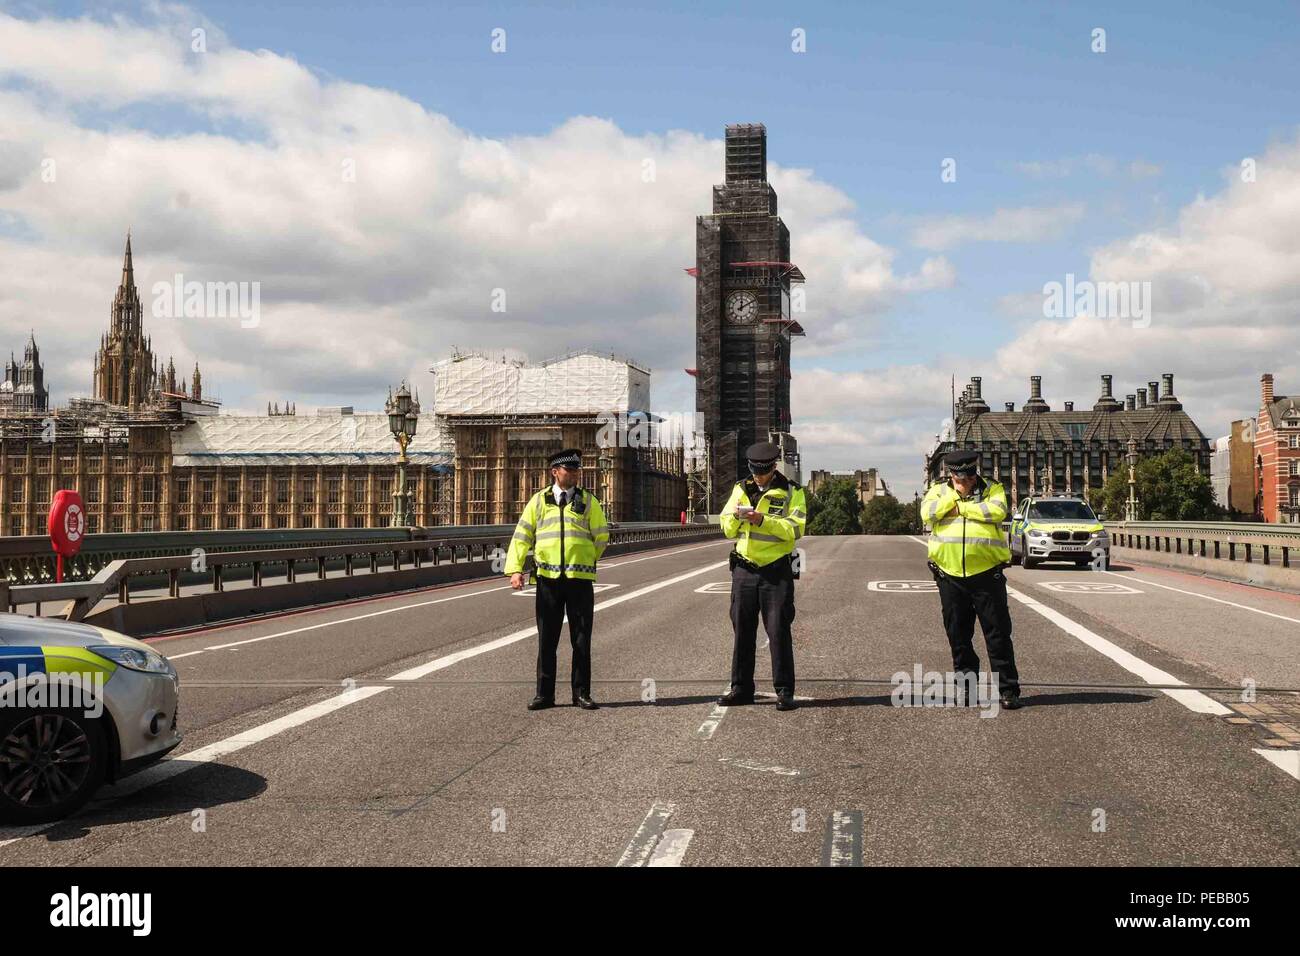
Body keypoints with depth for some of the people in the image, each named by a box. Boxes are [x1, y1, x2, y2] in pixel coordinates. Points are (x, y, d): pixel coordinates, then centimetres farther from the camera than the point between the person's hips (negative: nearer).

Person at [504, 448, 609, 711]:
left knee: (581, 640, 4)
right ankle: (544, 694, 12)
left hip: (580, 580, 0)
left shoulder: (588, 501, 6)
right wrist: (515, 568, -7)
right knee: (546, 640, 5)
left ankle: (581, 694, 12)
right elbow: (522, 536, 4)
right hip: (548, 580, 0)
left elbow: (601, 537, 11)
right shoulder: (539, 501, 7)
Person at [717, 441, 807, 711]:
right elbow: (726, 527, 9)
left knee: (779, 632, -2)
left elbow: (795, 528, -14)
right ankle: (741, 688, 16)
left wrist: (763, 520, -24)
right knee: (742, 630, 8)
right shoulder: (741, 489, 10)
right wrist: (736, 516, -13)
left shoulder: (791, 492, -2)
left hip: (777, 571, -4)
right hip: (744, 570, 4)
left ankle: (784, 691, 4)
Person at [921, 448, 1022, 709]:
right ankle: (967, 686, 21)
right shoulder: (939, 491, 7)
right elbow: (928, 514, -12)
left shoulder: (992, 489, 3)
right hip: (950, 576, 2)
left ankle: (1008, 689, 5)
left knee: (998, 633, 0)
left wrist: (962, 507, -11)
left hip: (987, 573, -2)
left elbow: (998, 511, -18)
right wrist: (954, 492, -12)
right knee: (958, 635, 9)